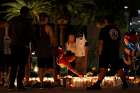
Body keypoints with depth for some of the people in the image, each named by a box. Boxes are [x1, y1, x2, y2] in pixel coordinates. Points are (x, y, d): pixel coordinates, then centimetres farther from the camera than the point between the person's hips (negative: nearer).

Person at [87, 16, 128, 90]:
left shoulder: (104, 29, -5)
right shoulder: (117, 30, 12)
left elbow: (101, 42, -8)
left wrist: (100, 52, -5)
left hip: (106, 51, -5)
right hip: (115, 52, 5)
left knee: (103, 68, -11)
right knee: (119, 68, 12)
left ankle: (98, 84, -19)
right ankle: (125, 84, 14)